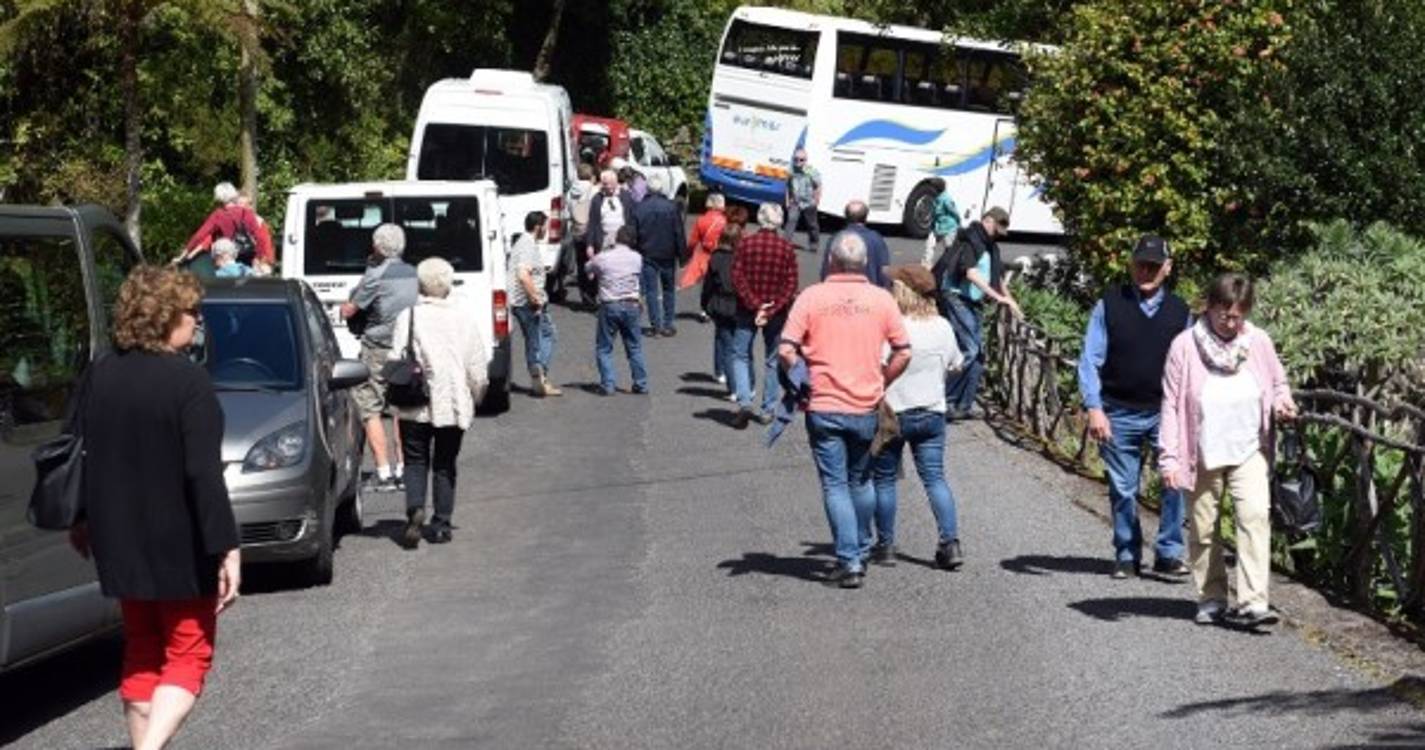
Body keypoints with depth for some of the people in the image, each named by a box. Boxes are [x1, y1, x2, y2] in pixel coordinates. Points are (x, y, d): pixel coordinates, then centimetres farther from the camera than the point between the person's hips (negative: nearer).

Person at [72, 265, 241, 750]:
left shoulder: (102, 375, 3)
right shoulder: (188, 382, -17)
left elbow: (86, 457, 11)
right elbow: (204, 474, -21)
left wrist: (85, 520, 23)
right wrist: (226, 548, -19)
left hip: (120, 543, 6)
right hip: (180, 547, -6)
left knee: (141, 650, 19)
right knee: (189, 655, 4)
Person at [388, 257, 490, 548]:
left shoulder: (408, 316, -5)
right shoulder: (462, 318, 1)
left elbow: (395, 360, -8)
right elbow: (478, 366, 4)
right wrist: (475, 396, 18)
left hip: (415, 407, -1)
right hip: (453, 405, 1)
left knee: (415, 461, 7)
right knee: (444, 465, 12)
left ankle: (415, 508, -17)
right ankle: (441, 524, 11)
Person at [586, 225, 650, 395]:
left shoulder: (602, 258, -7)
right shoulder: (637, 258, -1)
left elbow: (588, 269, 10)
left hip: (609, 306, -2)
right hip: (631, 305, 2)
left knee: (604, 348, 6)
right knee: (635, 347, 14)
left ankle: (607, 385, -1)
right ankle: (641, 384, 15)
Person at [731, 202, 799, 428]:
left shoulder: (745, 243, -5)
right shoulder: (786, 248, -5)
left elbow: (737, 278, -10)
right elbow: (791, 285, -9)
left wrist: (755, 305, -11)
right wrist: (771, 310, -11)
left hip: (747, 310, 0)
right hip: (777, 313, 0)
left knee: (741, 356, 9)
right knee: (773, 360, 11)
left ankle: (744, 401, -9)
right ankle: (767, 409, 13)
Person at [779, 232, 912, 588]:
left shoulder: (811, 297, -6)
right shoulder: (881, 299, -2)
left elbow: (786, 351, -11)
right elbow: (903, 353, -2)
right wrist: (880, 383, 13)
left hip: (824, 408, -2)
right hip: (867, 408, 2)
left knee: (835, 485, 3)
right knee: (861, 481, 20)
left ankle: (849, 560, -5)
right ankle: (861, 552, 30)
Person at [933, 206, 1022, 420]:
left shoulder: (991, 246, 16)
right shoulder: (969, 240, -12)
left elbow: (997, 276, 29)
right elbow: (971, 273, -24)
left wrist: (1011, 302, 29)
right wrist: (997, 297, -28)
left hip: (975, 302, 9)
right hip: (958, 298, -9)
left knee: (978, 353, 6)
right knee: (969, 350, -17)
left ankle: (964, 406, 11)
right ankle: (944, 399, -11)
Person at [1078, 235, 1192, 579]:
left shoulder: (1179, 311, 6)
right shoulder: (1110, 305, -1)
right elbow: (1090, 360, -2)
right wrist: (1094, 409, -11)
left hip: (1165, 412, 1)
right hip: (1119, 414, -1)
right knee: (1123, 489, 8)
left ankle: (1169, 553, -5)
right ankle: (1127, 556, 24)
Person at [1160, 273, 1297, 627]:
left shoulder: (1258, 342, 1)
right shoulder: (1186, 346, -6)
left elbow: (1278, 383, 16)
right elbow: (1172, 405, -5)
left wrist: (1281, 402, -8)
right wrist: (1169, 458, -9)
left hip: (1249, 451, 1)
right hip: (1203, 454, -1)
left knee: (1255, 516, -15)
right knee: (1204, 529, 7)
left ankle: (1252, 602, -19)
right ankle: (1211, 599, 22)